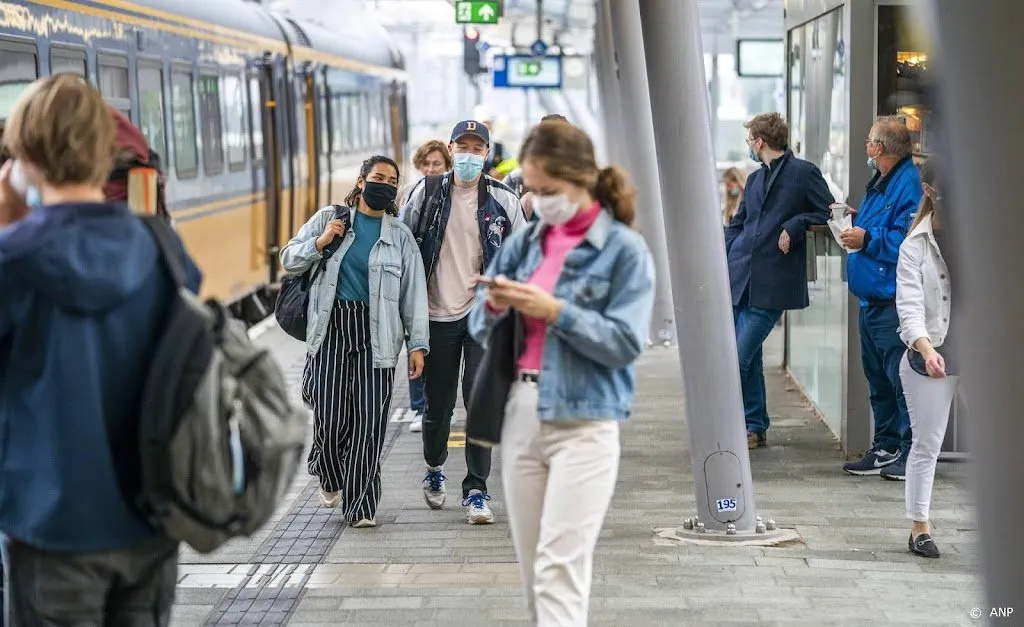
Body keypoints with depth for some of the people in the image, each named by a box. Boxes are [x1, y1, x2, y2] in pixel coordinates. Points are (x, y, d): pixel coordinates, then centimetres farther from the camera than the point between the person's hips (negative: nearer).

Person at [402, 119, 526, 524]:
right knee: (437, 404, 9)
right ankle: (434, 469, 36)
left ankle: (476, 491, -2)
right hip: (437, 314, 1)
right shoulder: (426, 195, 2)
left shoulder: (503, 200, 3)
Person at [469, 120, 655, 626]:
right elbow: (477, 329, 12)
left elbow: (625, 343, -12)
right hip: (519, 414, 6)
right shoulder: (525, 243, 9)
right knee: (532, 566, 11)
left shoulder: (625, 249, -5)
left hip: (584, 423, -6)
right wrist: (495, 308, -10)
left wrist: (556, 311, -18)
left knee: (560, 568, -11)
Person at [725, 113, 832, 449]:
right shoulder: (754, 179, 19)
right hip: (739, 278, 6)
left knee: (739, 357, -9)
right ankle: (754, 427, 16)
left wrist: (793, 226, -14)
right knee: (749, 357, 7)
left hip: (772, 285, -6)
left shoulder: (804, 172, -1)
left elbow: (828, 214, -2)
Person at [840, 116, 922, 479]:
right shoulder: (882, 182, 17)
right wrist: (858, 220, 12)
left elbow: (906, 240, -24)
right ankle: (886, 449, 24)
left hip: (894, 302, -11)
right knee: (878, 378, 15)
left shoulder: (909, 184, -15)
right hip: (872, 299, 11)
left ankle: (912, 454, -2)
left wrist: (867, 238, -19)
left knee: (900, 379, -7)